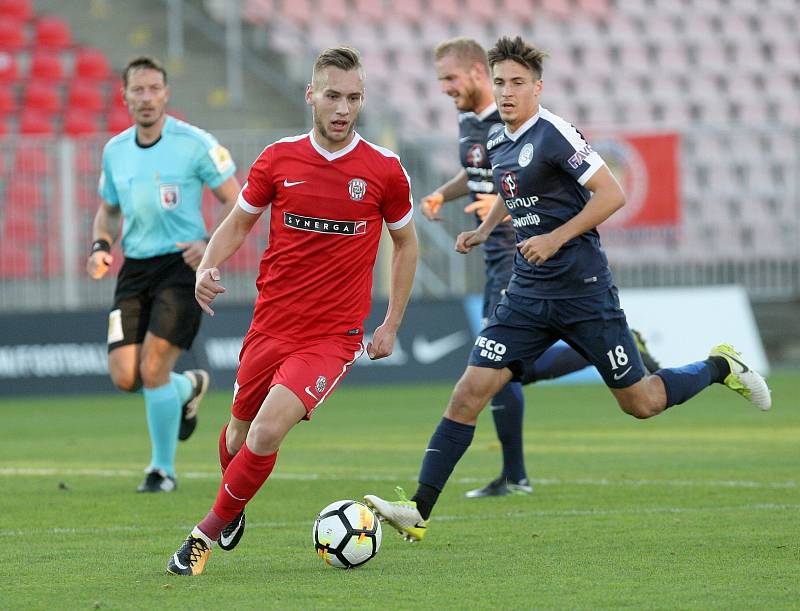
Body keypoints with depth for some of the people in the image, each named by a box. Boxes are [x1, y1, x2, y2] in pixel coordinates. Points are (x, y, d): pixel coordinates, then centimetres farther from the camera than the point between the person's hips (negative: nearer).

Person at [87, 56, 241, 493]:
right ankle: (188, 388, 30)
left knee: (153, 370, -14)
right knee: (124, 376, -4)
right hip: (134, 268, 5)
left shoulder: (195, 143, -7)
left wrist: (212, 244, -20)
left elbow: (236, 202, -4)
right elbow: (107, 210, 22)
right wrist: (100, 247, 2)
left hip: (181, 264, -5)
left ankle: (163, 469, 5)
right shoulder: (114, 150, 9)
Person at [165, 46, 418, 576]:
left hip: (333, 336, -3)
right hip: (270, 327, 3)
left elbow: (406, 242, 11)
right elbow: (239, 223, 13)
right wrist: (209, 267, -8)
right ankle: (233, 508, 48)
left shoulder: (384, 170, -5)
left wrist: (392, 325, 9)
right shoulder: (279, 159, -1)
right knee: (239, 432, 16)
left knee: (266, 435, -21)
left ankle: (209, 531, -2)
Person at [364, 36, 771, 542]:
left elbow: (612, 195, -18)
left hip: (583, 289, -6)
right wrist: (484, 231, 17)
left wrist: (556, 238, -22)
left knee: (641, 403, 4)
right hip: (529, 292, 6)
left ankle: (721, 368, 32)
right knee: (469, 394, -8)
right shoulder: (498, 144, 9)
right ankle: (418, 511, -10)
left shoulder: (555, 134, -14)